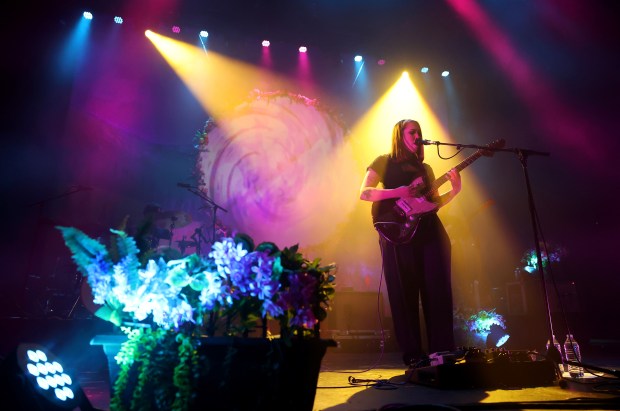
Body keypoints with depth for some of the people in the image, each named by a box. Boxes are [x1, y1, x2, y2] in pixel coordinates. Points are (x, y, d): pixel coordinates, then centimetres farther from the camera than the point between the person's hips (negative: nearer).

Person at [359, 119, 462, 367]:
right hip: (398, 231, -5)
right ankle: (413, 354, 7)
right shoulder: (384, 162, 8)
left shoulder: (424, 167, 24)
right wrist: (399, 192, -15)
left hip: (430, 230, 5)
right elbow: (364, 193, -4)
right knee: (405, 293, -2)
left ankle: (442, 350, 11)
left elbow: (435, 202, 20)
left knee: (438, 290, 1)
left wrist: (454, 190, 3)